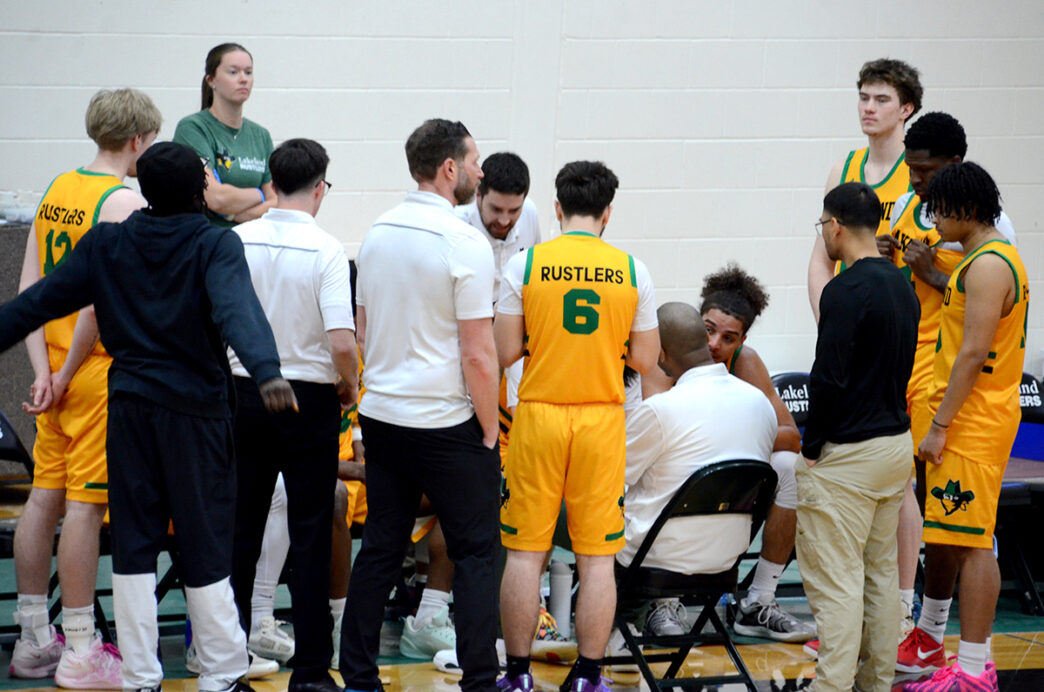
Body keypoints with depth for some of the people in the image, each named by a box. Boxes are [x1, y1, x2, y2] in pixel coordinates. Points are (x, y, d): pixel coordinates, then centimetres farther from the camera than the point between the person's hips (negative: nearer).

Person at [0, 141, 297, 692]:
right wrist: (265, 371, -39)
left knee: (133, 548, 8)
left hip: (129, 408, 3)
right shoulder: (215, 246, -7)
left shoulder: (106, 244, 4)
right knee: (205, 550, 5)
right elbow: (237, 310, -26)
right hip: (196, 409, -3)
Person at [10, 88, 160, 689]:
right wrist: (69, 372, -12)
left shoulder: (57, 190, 11)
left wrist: (44, 369, 3)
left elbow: (29, 287, 8)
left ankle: (33, 640, 19)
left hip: (59, 368, 8)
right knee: (86, 504, -5)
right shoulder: (125, 203, -13)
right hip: (101, 370, -8)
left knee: (44, 498, 12)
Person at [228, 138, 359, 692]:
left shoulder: (237, 242, -2)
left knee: (241, 530, 10)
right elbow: (342, 341, -19)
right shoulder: (325, 251, -13)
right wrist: (349, 385, 0)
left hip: (244, 394, 3)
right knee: (309, 536, 3)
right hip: (309, 398, -3)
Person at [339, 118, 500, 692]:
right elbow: (478, 354, -15)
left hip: (381, 415, 7)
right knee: (475, 553, 1)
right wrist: (488, 430, -7)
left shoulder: (377, 234, 7)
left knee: (379, 549, 11)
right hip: (447, 424, -6)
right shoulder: (463, 243, -14)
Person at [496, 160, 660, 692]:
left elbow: (505, 352, -5)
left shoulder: (525, 265, -5)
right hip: (601, 419, 1)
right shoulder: (631, 272, -1)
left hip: (539, 414, 0)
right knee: (597, 555, 6)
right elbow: (645, 360, 2)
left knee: (526, 550, 7)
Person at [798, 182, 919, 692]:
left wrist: (812, 448, -11)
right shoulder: (902, 286, 10)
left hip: (847, 456, -9)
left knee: (836, 581, -6)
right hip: (897, 441, 9)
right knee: (881, 572, 15)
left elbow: (828, 379, -21)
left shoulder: (846, 291, -18)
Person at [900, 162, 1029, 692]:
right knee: (940, 531, 21)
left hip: (973, 424, -11)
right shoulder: (989, 260, 16)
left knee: (970, 540, -9)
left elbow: (973, 354, -22)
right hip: (965, 418, 11)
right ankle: (928, 638, 36)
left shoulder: (988, 266, -17)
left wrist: (939, 424, -20)